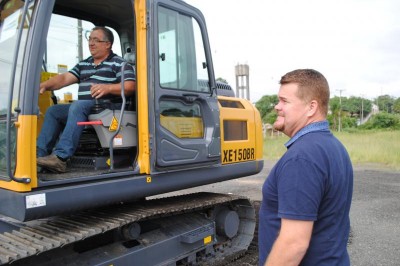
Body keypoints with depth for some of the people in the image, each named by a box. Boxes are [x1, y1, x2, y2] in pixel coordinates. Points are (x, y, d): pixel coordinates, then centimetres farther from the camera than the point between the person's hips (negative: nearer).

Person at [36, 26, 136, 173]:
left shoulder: (118, 63, 2)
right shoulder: (84, 64, 24)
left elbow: (131, 86, -12)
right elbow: (65, 78, 16)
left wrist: (107, 87, -26)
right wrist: (44, 85, -1)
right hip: (82, 109, 8)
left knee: (77, 106, -32)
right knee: (53, 111, 0)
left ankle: (60, 157, -39)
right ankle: (40, 154, -8)